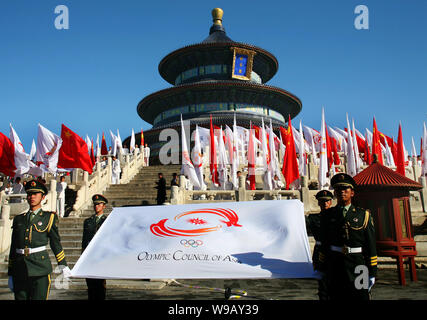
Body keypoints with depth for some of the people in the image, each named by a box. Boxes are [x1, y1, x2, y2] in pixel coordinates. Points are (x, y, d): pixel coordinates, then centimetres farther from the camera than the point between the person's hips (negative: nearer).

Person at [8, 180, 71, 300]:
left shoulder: (49, 217, 5)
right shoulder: (18, 219, 13)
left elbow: (55, 242, 6)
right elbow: (13, 248, 16)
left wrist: (63, 266, 1)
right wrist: (10, 274, 16)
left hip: (40, 269, -3)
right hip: (19, 270, 3)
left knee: (39, 298, -6)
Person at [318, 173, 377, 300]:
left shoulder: (363, 215, 4)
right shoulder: (327, 215, 7)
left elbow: (371, 246, 2)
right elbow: (324, 244, 9)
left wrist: (372, 272, -1)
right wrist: (322, 268, 8)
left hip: (357, 267, -1)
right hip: (334, 268, 1)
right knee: (336, 297, 7)